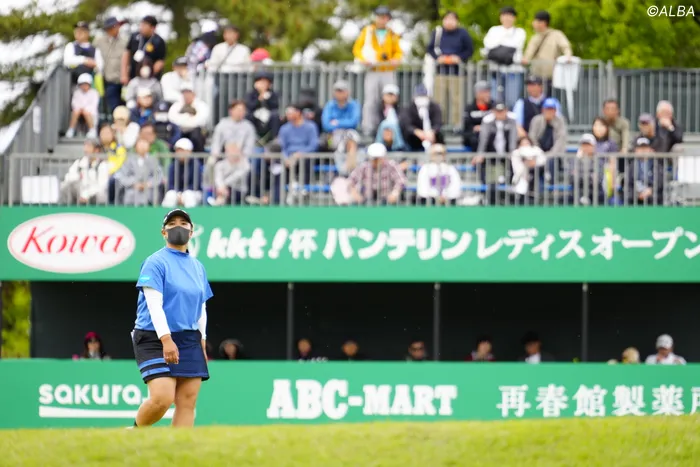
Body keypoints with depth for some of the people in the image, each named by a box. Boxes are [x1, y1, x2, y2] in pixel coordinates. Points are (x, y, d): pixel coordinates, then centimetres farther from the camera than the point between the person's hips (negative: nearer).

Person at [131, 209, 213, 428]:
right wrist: (166, 339, -23)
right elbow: (154, 304, -14)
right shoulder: (155, 262, -5)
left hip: (189, 341, 6)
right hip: (155, 339, -6)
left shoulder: (198, 267, 16)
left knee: (187, 401, -2)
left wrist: (202, 343, 14)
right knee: (162, 399, -18)